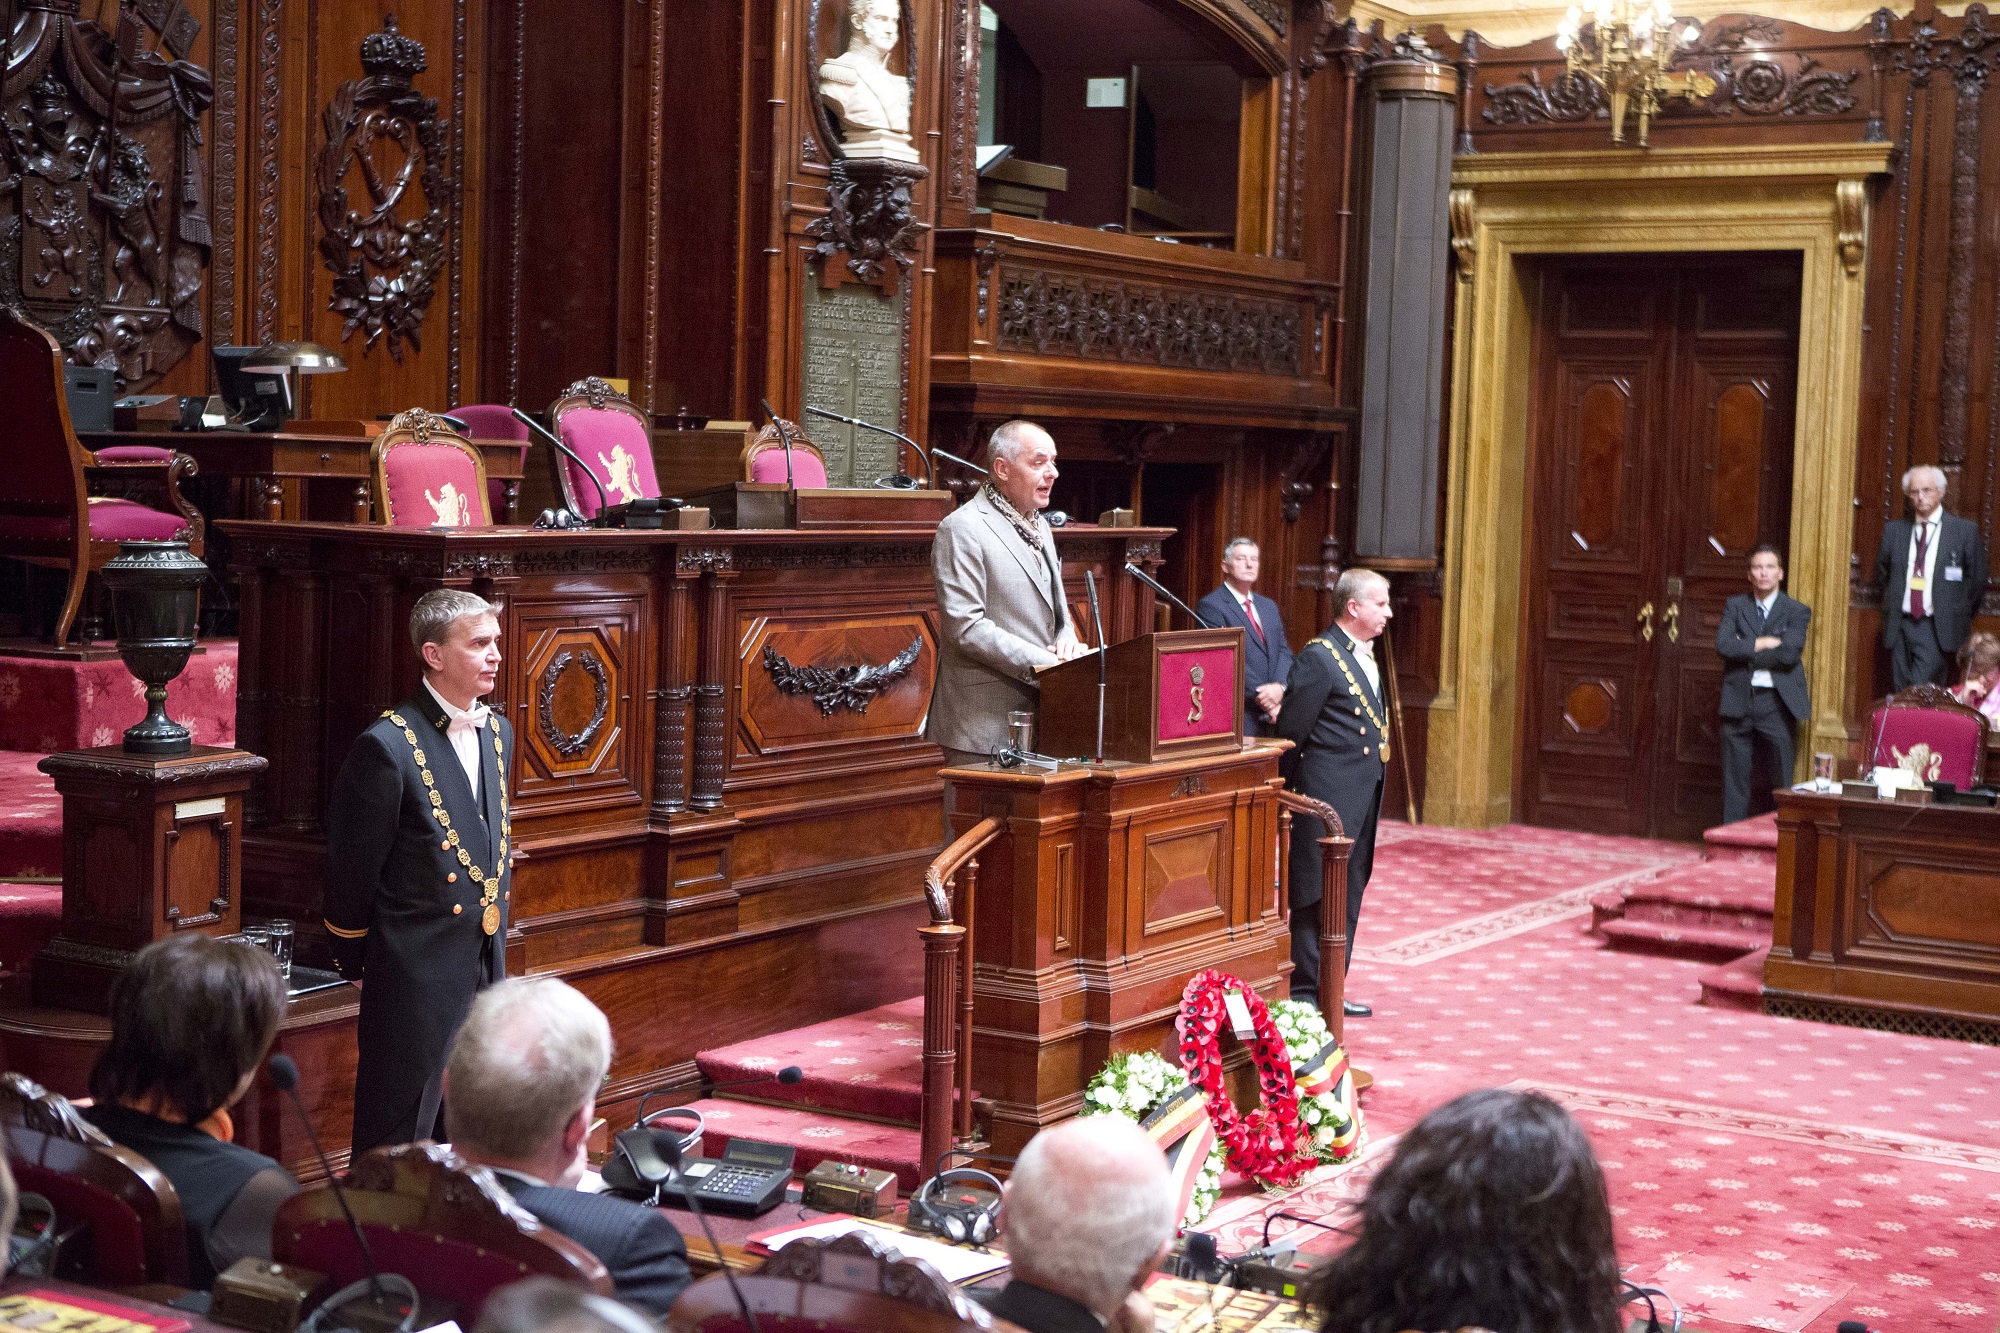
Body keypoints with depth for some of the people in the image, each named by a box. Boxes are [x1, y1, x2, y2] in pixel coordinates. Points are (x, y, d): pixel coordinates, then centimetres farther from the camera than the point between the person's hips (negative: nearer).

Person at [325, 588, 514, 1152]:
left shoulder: (497, 732, 9)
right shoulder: (388, 746, -16)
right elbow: (352, 869, -10)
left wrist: (495, 948, 17)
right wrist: (356, 965, -3)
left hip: (484, 968, 7)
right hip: (416, 973, -7)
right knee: (401, 1133, 2)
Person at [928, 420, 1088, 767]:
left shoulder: (1038, 525, 19)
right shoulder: (961, 530, -10)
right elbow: (964, 627, -19)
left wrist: (1067, 639, 1)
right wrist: (1043, 664, -21)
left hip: (1039, 716, 8)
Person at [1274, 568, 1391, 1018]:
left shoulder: (1365, 657, 14)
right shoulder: (1318, 657, -14)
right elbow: (1291, 731, -13)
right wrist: (1292, 790, -7)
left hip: (1362, 796, 9)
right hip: (1329, 795, -9)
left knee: (1348, 895, 13)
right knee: (1316, 896, -3)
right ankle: (1305, 993, 4)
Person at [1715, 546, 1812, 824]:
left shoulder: (1797, 611, 4)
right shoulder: (1735, 606, 10)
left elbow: (1789, 654, -12)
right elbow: (1723, 645, -7)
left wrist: (1745, 650, -8)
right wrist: (1761, 643, -13)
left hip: (1777, 703, -2)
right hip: (1738, 701, 2)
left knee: (1782, 778, -1)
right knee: (1735, 778, 4)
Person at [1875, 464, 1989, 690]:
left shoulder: (1965, 530, 2)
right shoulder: (1893, 530, 11)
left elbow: (1977, 579, 5)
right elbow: (1882, 572, 21)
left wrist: (1959, 618, 4)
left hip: (1937, 629, -4)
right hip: (1899, 627, 4)